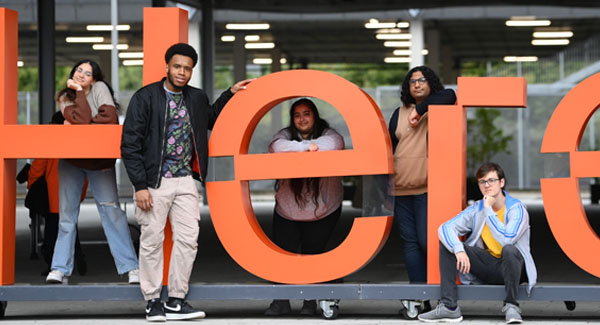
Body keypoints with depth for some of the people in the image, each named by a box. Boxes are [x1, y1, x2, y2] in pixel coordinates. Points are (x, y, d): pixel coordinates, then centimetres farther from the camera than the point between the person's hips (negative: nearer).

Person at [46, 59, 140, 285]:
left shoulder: (100, 89, -6)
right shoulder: (65, 98, -1)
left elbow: (110, 118, -21)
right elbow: (82, 118, -21)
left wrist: (76, 127, -16)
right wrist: (79, 92, -13)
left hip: (100, 162, -2)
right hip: (71, 161, 2)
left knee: (112, 212, -6)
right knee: (67, 213, -1)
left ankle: (131, 267, -6)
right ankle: (60, 269, 1)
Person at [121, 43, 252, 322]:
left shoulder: (196, 98, 9)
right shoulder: (145, 97, -6)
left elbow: (210, 119, 33)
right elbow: (130, 144, -8)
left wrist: (230, 94, 20)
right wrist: (140, 186, -13)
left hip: (185, 181, 4)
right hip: (154, 182, -4)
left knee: (188, 239, 0)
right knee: (152, 241, 1)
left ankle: (176, 301, 9)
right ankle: (153, 302, 12)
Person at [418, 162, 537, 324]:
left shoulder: (516, 209, -13)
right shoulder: (477, 209, 2)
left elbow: (506, 239, -29)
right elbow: (445, 228, -7)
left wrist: (489, 209, -21)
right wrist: (459, 250, -26)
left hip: (511, 266, -5)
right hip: (486, 266, 5)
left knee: (509, 249, -39)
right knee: (447, 243, -10)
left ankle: (511, 306, -23)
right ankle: (449, 306, -17)